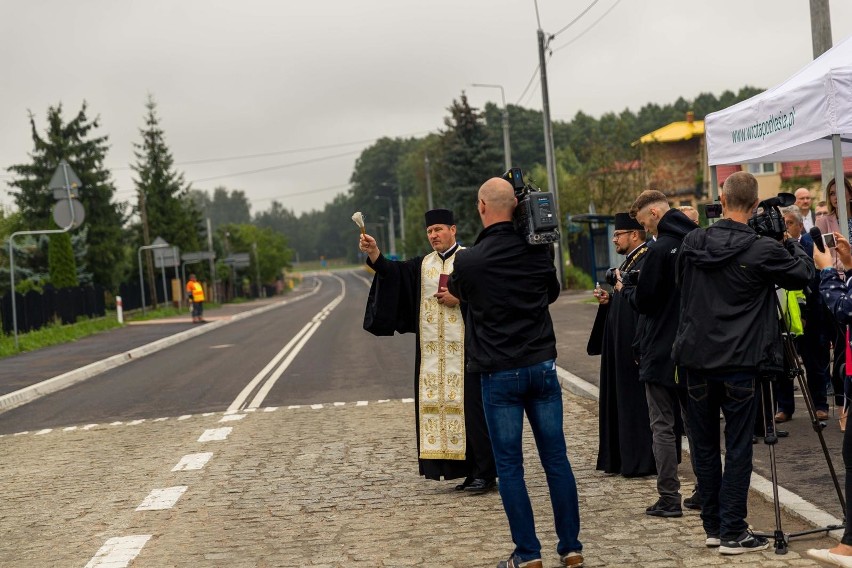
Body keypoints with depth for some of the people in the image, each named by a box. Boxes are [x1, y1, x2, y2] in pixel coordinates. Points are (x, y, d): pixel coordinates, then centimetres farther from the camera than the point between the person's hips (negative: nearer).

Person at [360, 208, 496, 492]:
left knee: (469, 405, -7)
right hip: (433, 350, 6)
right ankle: (469, 471, 11)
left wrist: (458, 299, -13)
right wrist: (373, 253, -17)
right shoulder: (423, 264, 14)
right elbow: (392, 271, -1)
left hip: (464, 348, -6)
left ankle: (484, 473, -3)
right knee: (437, 405, 4)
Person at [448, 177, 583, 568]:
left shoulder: (467, 261, -11)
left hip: (499, 374, -3)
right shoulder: (538, 249, -1)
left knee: (509, 466, 4)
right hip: (543, 366, 3)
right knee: (556, 459, 8)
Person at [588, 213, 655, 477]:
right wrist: (609, 299, 6)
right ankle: (622, 458, 20)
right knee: (620, 400, 13)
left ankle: (641, 460, 5)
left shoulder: (647, 262, -16)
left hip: (635, 344, -10)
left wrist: (623, 288, -15)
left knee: (636, 400, -3)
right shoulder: (630, 261, 16)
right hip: (620, 344, 10)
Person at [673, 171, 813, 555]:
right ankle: (733, 533, 3)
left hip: (697, 360, 4)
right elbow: (803, 275, 1)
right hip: (740, 364, -4)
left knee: (704, 446, 12)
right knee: (738, 449, 2)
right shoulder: (760, 250, -12)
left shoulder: (692, 244, 1)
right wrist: (792, 241, 17)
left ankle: (713, 527, 19)